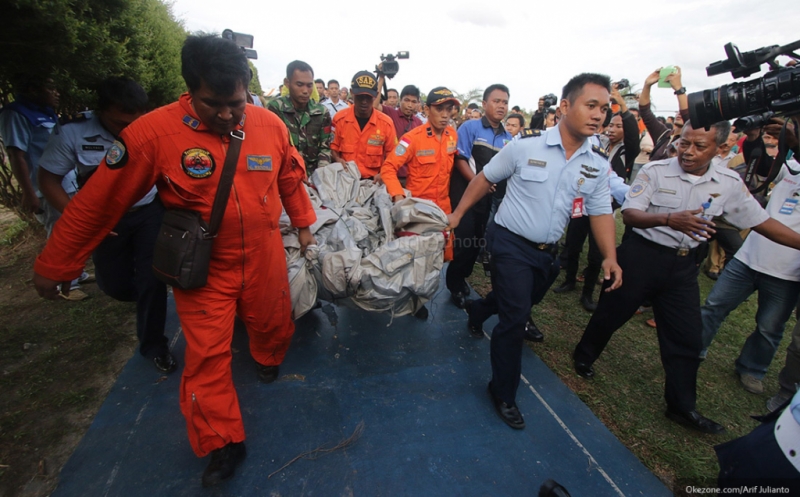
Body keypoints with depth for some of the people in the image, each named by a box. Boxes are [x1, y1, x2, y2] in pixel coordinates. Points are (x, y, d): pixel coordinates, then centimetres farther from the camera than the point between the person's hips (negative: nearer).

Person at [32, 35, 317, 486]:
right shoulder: (153, 133, -18)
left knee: (274, 324, 22)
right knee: (207, 357, 6)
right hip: (202, 270, -2)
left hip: (265, 258, 3)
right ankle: (222, 445, 29)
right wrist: (54, 266, 0)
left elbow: (291, 178, 7)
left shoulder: (270, 125, -9)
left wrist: (303, 224, 16)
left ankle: (269, 359, 59)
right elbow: (98, 202, -10)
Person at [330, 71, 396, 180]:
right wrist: (338, 160, -11)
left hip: (373, 181, 0)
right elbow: (333, 147, 9)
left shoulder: (386, 123, -3)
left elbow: (391, 155, 5)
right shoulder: (339, 118, -1)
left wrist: (383, 174, -10)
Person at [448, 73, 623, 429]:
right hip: (510, 243, -5)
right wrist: (457, 215, -2)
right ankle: (503, 393, 14)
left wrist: (610, 256, -10)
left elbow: (601, 212, 4)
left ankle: (478, 310, 57)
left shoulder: (598, 165, 1)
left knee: (521, 304, 23)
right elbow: (485, 179, -3)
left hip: (547, 251, 6)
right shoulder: (526, 145, -12)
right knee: (516, 317, -8)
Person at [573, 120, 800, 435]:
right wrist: (668, 219, -36)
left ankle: (682, 406, 26)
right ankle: (583, 356, 36)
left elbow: (761, 222, 8)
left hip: (684, 265, 4)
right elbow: (629, 214, -19)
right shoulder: (655, 171, -11)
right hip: (642, 255, -4)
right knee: (611, 313, 9)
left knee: (687, 337, 9)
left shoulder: (729, 183, 0)